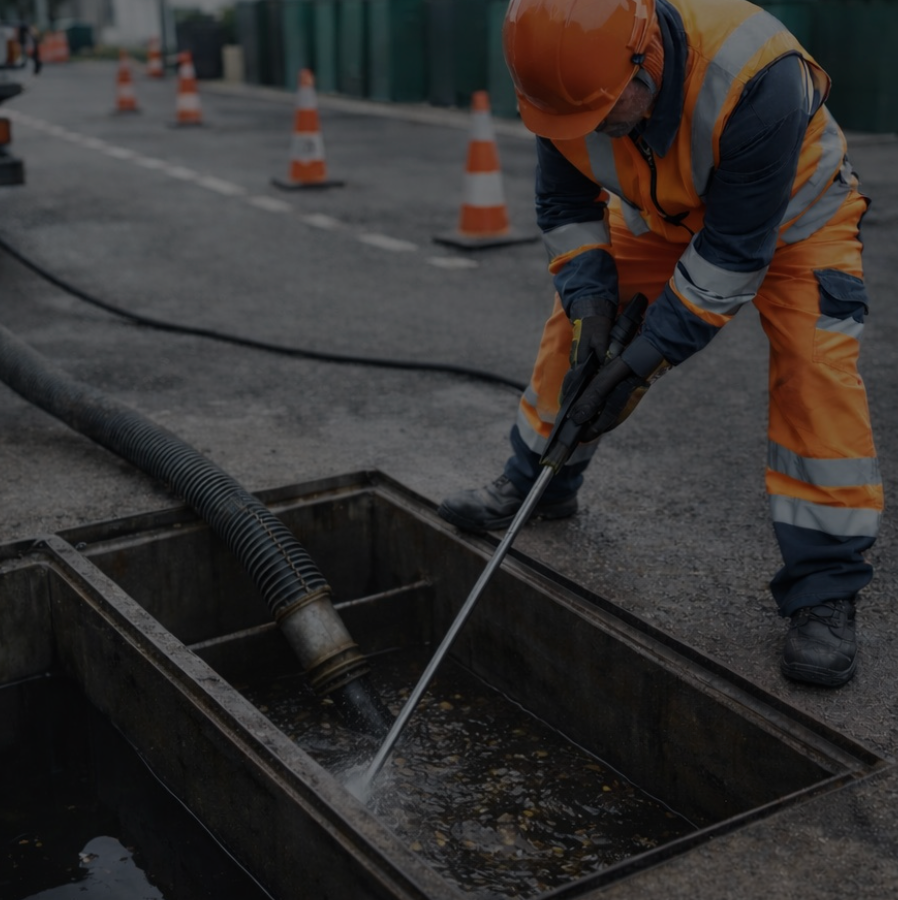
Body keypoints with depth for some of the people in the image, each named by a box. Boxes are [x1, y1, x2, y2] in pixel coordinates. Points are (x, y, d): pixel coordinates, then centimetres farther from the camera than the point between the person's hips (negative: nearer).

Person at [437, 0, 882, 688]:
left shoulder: (756, 80, -43)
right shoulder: (571, 77, -26)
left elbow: (736, 248, -35)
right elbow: (564, 204, -9)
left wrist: (651, 354, -32)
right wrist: (590, 297, -23)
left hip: (791, 211, -5)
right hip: (663, 214, 5)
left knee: (814, 369, -21)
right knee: (572, 336, 2)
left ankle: (824, 594, -12)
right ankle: (533, 487, 27)